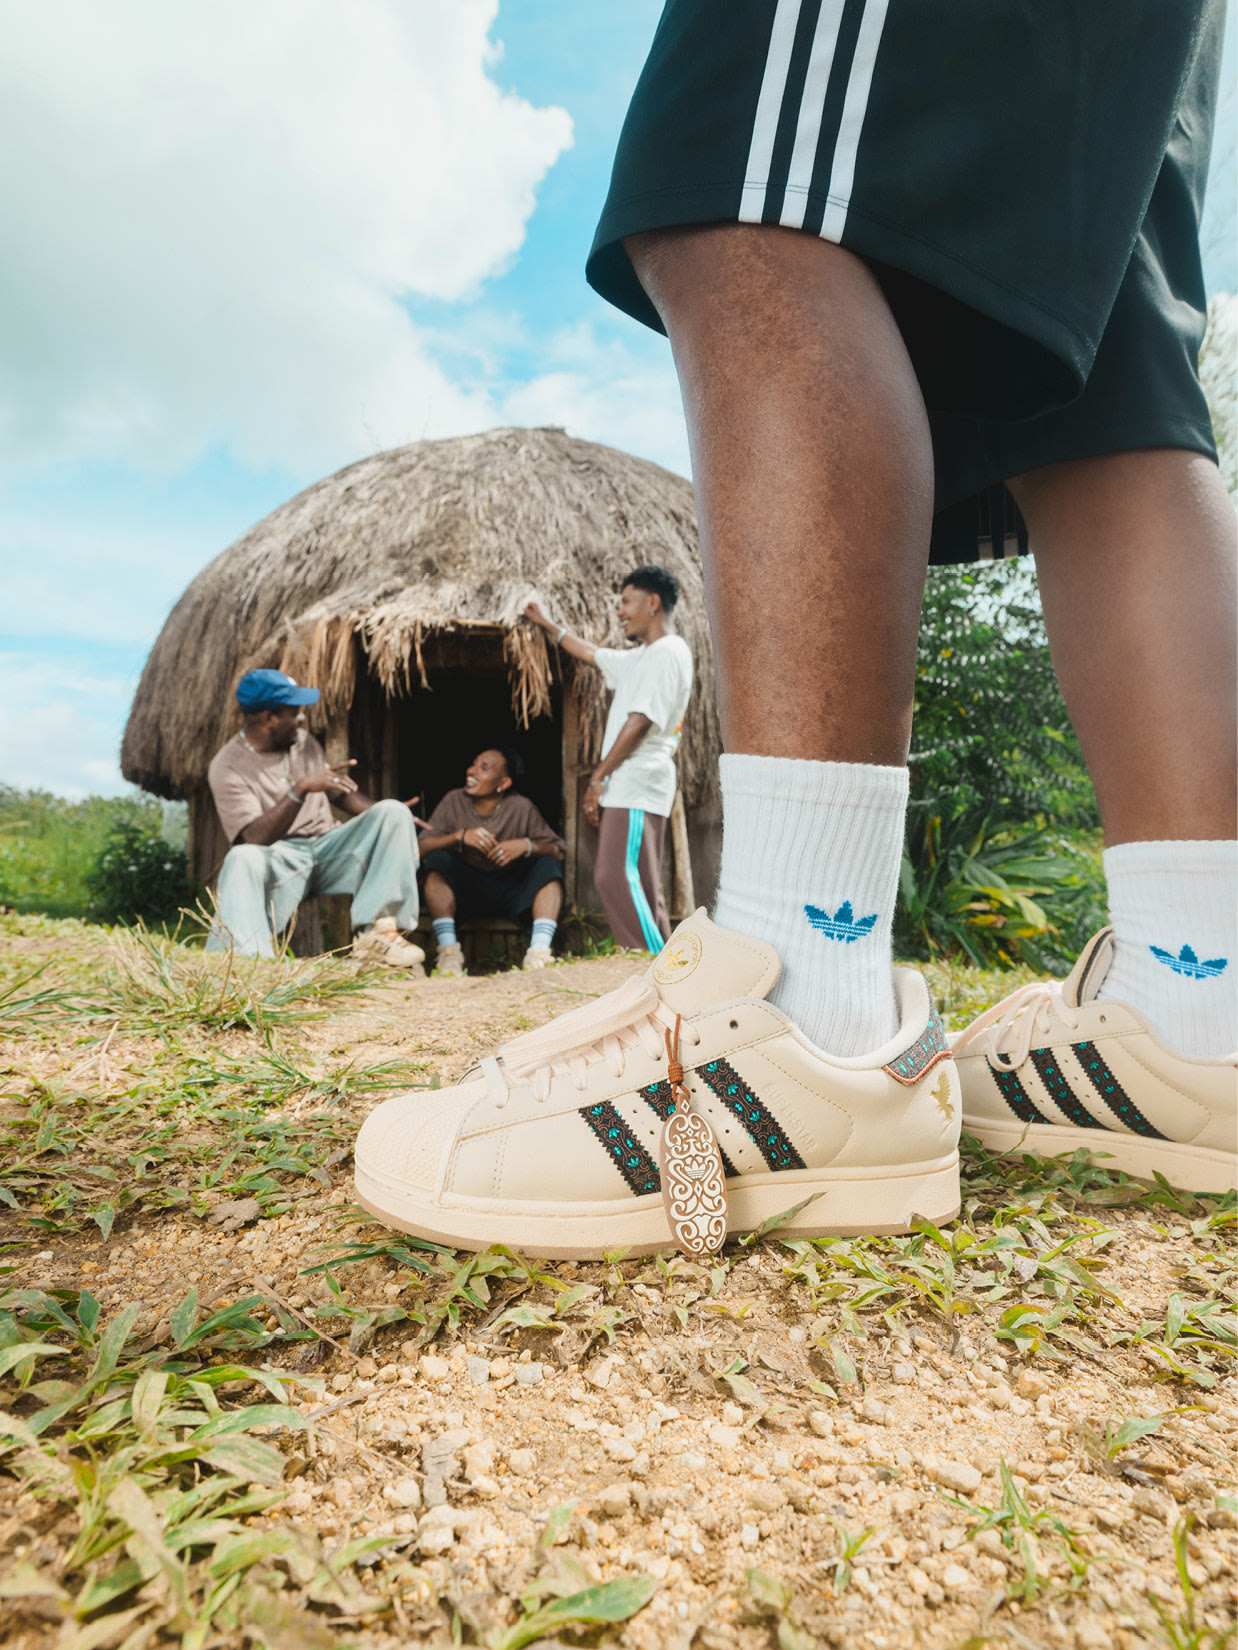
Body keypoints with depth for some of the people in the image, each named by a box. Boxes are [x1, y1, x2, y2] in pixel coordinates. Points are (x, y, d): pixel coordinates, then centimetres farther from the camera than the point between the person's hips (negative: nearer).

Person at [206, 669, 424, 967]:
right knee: (242, 858, -37)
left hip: (328, 850, 5)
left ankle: (376, 931, -32)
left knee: (393, 812, -17)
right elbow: (256, 838, -19)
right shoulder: (227, 766, -7)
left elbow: (340, 793, 22)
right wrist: (301, 789, -29)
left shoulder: (303, 741, 13)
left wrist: (389, 815, 6)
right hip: (280, 862, -5)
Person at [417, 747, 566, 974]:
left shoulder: (522, 808, -8)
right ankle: (448, 950, -32)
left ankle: (539, 951, -35)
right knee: (437, 861, -25)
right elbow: (421, 847, -15)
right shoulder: (454, 801, -6)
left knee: (548, 866, -22)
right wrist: (460, 836, -30)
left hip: (511, 891, 0)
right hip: (464, 889, 0)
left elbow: (557, 851, -9)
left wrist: (526, 845, -28)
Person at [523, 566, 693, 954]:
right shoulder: (641, 657, 23)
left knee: (618, 878, -18)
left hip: (637, 786, -10)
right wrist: (546, 623, 47)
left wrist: (598, 777, -14)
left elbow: (641, 720, -16)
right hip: (625, 785, 10)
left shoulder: (668, 652, -8)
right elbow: (591, 653, 39)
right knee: (639, 884, 6)